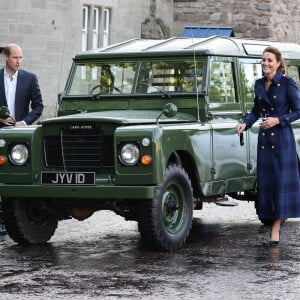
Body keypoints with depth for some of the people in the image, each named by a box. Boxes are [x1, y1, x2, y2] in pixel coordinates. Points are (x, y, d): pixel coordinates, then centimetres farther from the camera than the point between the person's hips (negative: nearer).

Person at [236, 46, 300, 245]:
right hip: (264, 138, 6)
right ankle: (270, 216, 17)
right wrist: (245, 124, 1)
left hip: (282, 138, -6)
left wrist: (277, 120, -16)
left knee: (281, 181, -7)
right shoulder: (259, 84, 9)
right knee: (265, 181, 4)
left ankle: (276, 227, -8)